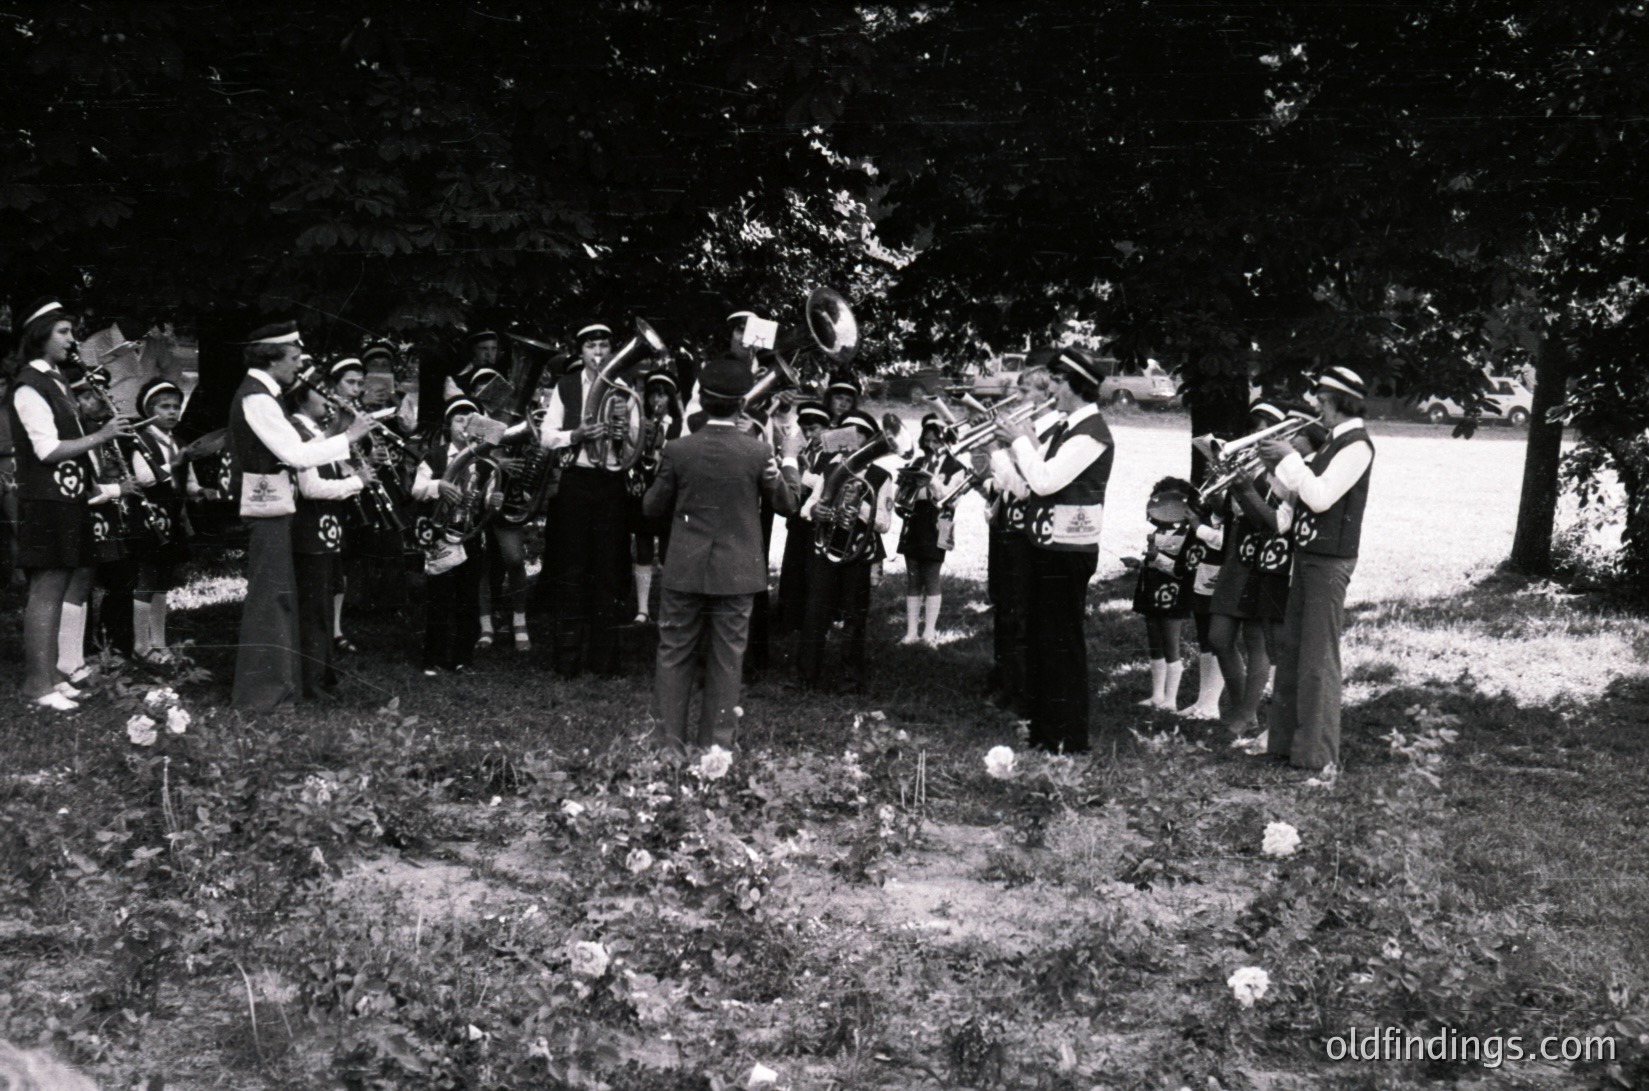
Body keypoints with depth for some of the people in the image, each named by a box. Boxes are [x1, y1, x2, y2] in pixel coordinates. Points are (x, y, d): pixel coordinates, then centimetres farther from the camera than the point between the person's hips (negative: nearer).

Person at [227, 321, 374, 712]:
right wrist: (348, 437, -16)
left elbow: (288, 448, 16)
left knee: (279, 594, 17)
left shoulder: (259, 394, 15)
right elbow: (295, 454, -22)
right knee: (267, 596, -5)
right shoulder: (256, 399, -18)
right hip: (267, 506, -11)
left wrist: (336, 439, 9)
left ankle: (278, 680, 26)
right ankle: (256, 691, 0)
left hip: (272, 505, 11)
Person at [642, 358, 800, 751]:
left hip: (684, 571, 0)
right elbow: (786, 503, 4)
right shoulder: (758, 453, -9)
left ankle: (670, 743, 12)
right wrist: (789, 459, 17)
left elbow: (652, 508, 1)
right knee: (726, 660, 8)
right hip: (736, 574, 0)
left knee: (675, 657, 11)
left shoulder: (677, 451, -8)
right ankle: (716, 744, 11)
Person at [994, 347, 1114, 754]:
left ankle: (1070, 738, 4)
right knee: (1040, 639, 17)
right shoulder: (1065, 427, 13)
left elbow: (1045, 480, -24)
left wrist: (1021, 441, -12)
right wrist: (1021, 442, 2)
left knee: (1062, 643, -3)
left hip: (1068, 552, -10)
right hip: (1047, 547, 10)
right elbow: (1036, 479, 13)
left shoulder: (1090, 434, -17)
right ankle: (1043, 728, 28)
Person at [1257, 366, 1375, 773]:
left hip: (1329, 561, -10)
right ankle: (1285, 739, 23)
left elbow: (1321, 496, -23)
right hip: (1307, 555, 10)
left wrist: (1290, 457, -15)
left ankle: (1319, 755, -4)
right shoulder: (1334, 442, 16)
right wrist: (1276, 464, 5)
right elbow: (1300, 491, 18)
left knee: (1318, 658, -8)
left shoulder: (1357, 445, -14)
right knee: (1292, 650, 14)